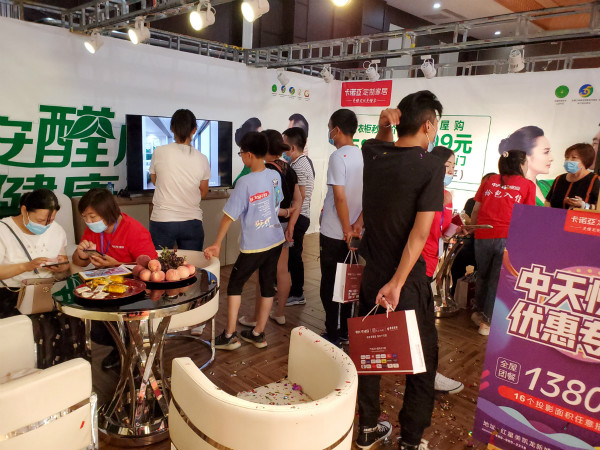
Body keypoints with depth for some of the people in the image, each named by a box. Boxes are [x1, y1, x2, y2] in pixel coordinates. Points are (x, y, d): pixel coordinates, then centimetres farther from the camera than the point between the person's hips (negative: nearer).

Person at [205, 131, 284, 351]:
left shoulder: (245, 182, -19)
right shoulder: (275, 176, -1)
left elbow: (228, 216, -17)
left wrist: (217, 244, -11)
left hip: (253, 245, -6)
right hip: (276, 240, 6)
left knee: (235, 285, 11)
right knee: (268, 286, 13)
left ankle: (229, 335, 14)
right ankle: (258, 334, 25)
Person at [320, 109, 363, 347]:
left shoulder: (338, 157, -15)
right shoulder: (363, 156, 6)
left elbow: (340, 197, -21)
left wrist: (347, 229, -13)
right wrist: (358, 223, -1)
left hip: (334, 233, -7)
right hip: (352, 232, 7)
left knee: (330, 283, 5)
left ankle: (332, 335, 14)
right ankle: (345, 331, 27)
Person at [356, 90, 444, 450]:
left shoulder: (372, 154, -1)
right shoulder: (431, 166, -14)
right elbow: (420, 233, -19)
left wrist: (385, 126, 5)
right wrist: (397, 283, -16)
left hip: (372, 274, 6)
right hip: (409, 280, -5)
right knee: (423, 360, 12)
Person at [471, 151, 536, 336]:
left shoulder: (490, 180, 12)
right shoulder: (528, 185, 6)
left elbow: (475, 211, 11)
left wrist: (471, 229, 24)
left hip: (483, 236, 3)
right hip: (508, 237, -2)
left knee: (482, 275, 19)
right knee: (498, 280, 6)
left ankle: (480, 313, 33)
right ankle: (488, 322, 12)